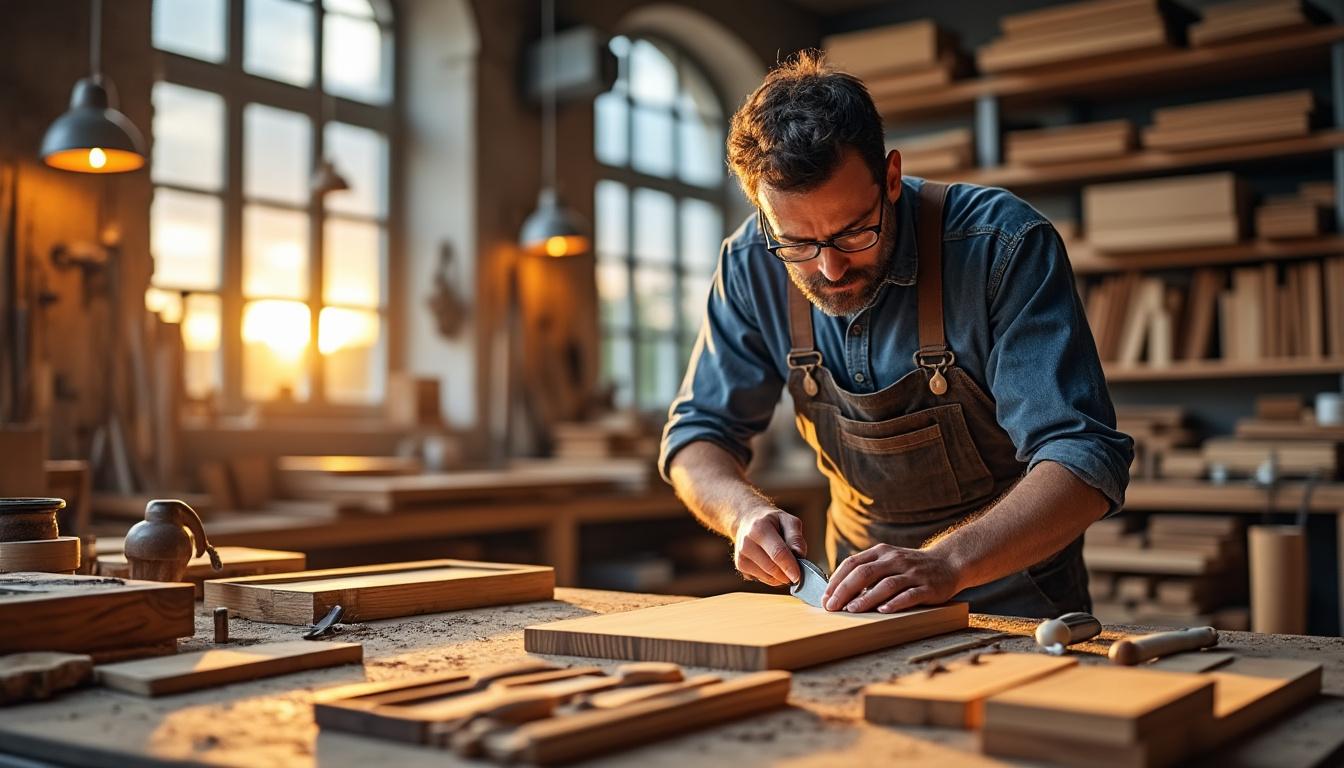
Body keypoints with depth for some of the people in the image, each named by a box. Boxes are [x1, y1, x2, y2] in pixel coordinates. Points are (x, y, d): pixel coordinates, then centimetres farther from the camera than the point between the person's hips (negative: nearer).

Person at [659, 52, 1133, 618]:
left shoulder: (1005, 247, -21)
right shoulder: (752, 265, -9)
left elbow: (1087, 461, -25)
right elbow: (698, 434, 1)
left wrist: (944, 565, -40)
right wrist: (746, 513, -20)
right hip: (863, 592, 4)